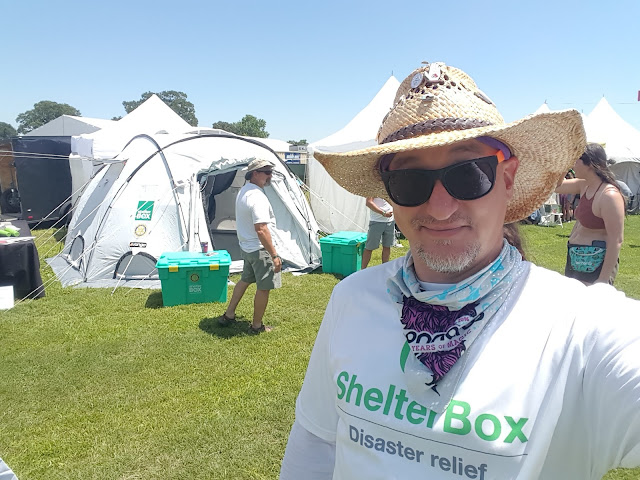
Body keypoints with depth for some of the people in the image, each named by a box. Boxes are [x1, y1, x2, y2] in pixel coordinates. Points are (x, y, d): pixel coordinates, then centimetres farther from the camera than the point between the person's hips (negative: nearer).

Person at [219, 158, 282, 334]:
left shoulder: (243, 192, 9)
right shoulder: (257, 197, -23)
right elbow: (261, 230, -29)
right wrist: (274, 255, -24)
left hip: (246, 247, 10)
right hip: (260, 249, -10)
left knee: (245, 279, 24)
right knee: (264, 287, 4)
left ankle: (228, 315, 34)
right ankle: (257, 326, 18)